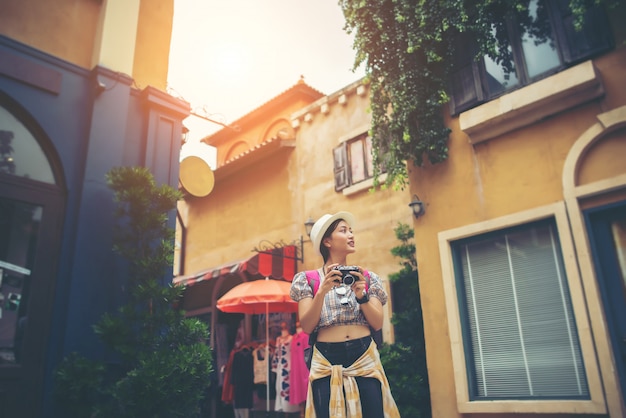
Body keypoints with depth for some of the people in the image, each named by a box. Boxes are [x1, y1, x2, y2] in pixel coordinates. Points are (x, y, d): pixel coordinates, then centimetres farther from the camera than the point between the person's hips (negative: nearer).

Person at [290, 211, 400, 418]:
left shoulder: (367, 277, 9)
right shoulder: (308, 279, 2)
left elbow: (378, 323, 2)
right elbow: (307, 327, -7)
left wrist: (361, 295, -14)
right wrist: (322, 291, -20)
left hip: (365, 358, 2)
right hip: (327, 362, -2)